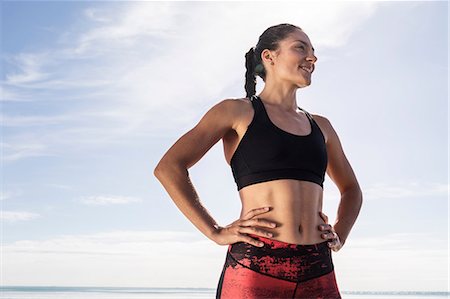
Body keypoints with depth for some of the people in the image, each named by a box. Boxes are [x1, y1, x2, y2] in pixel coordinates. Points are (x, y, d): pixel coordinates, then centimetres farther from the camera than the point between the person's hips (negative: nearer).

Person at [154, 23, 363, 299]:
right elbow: (168, 168, -4)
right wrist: (216, 232, -9)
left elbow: (352, 189, 33)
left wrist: (339, 237, 15)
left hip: (318, 276, 5)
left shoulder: (320, 126, 19)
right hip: (254, 268, -4)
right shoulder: (237, 111, 5)